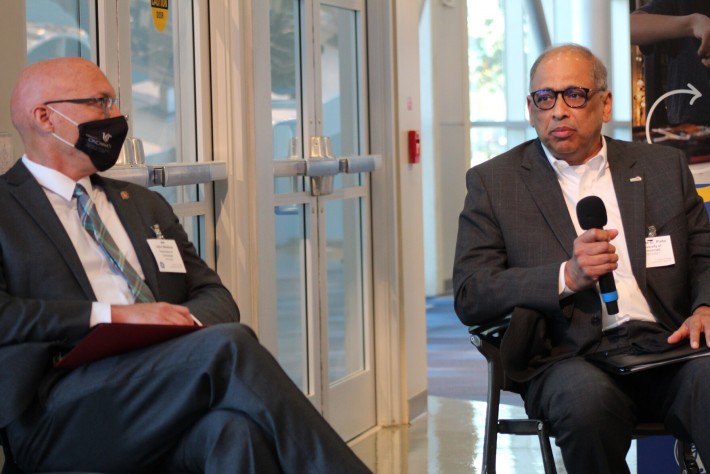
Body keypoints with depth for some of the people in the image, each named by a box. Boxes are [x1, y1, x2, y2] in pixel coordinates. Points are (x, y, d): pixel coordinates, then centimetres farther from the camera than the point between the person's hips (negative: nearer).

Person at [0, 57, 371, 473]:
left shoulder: (145, 204, 27)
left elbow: (214, 296, 22)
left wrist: (186, 322, -3)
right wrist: (116, 315, -12)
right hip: (58, 417, -5)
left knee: (236, 428, -33)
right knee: (228, 345, -29)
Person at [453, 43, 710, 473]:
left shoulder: (664, 166, 18)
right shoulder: (494, 182, 10)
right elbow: (469, 297, 1)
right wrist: (567, 277, -13)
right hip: (568, 359, -1)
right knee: (588, 398, -36)